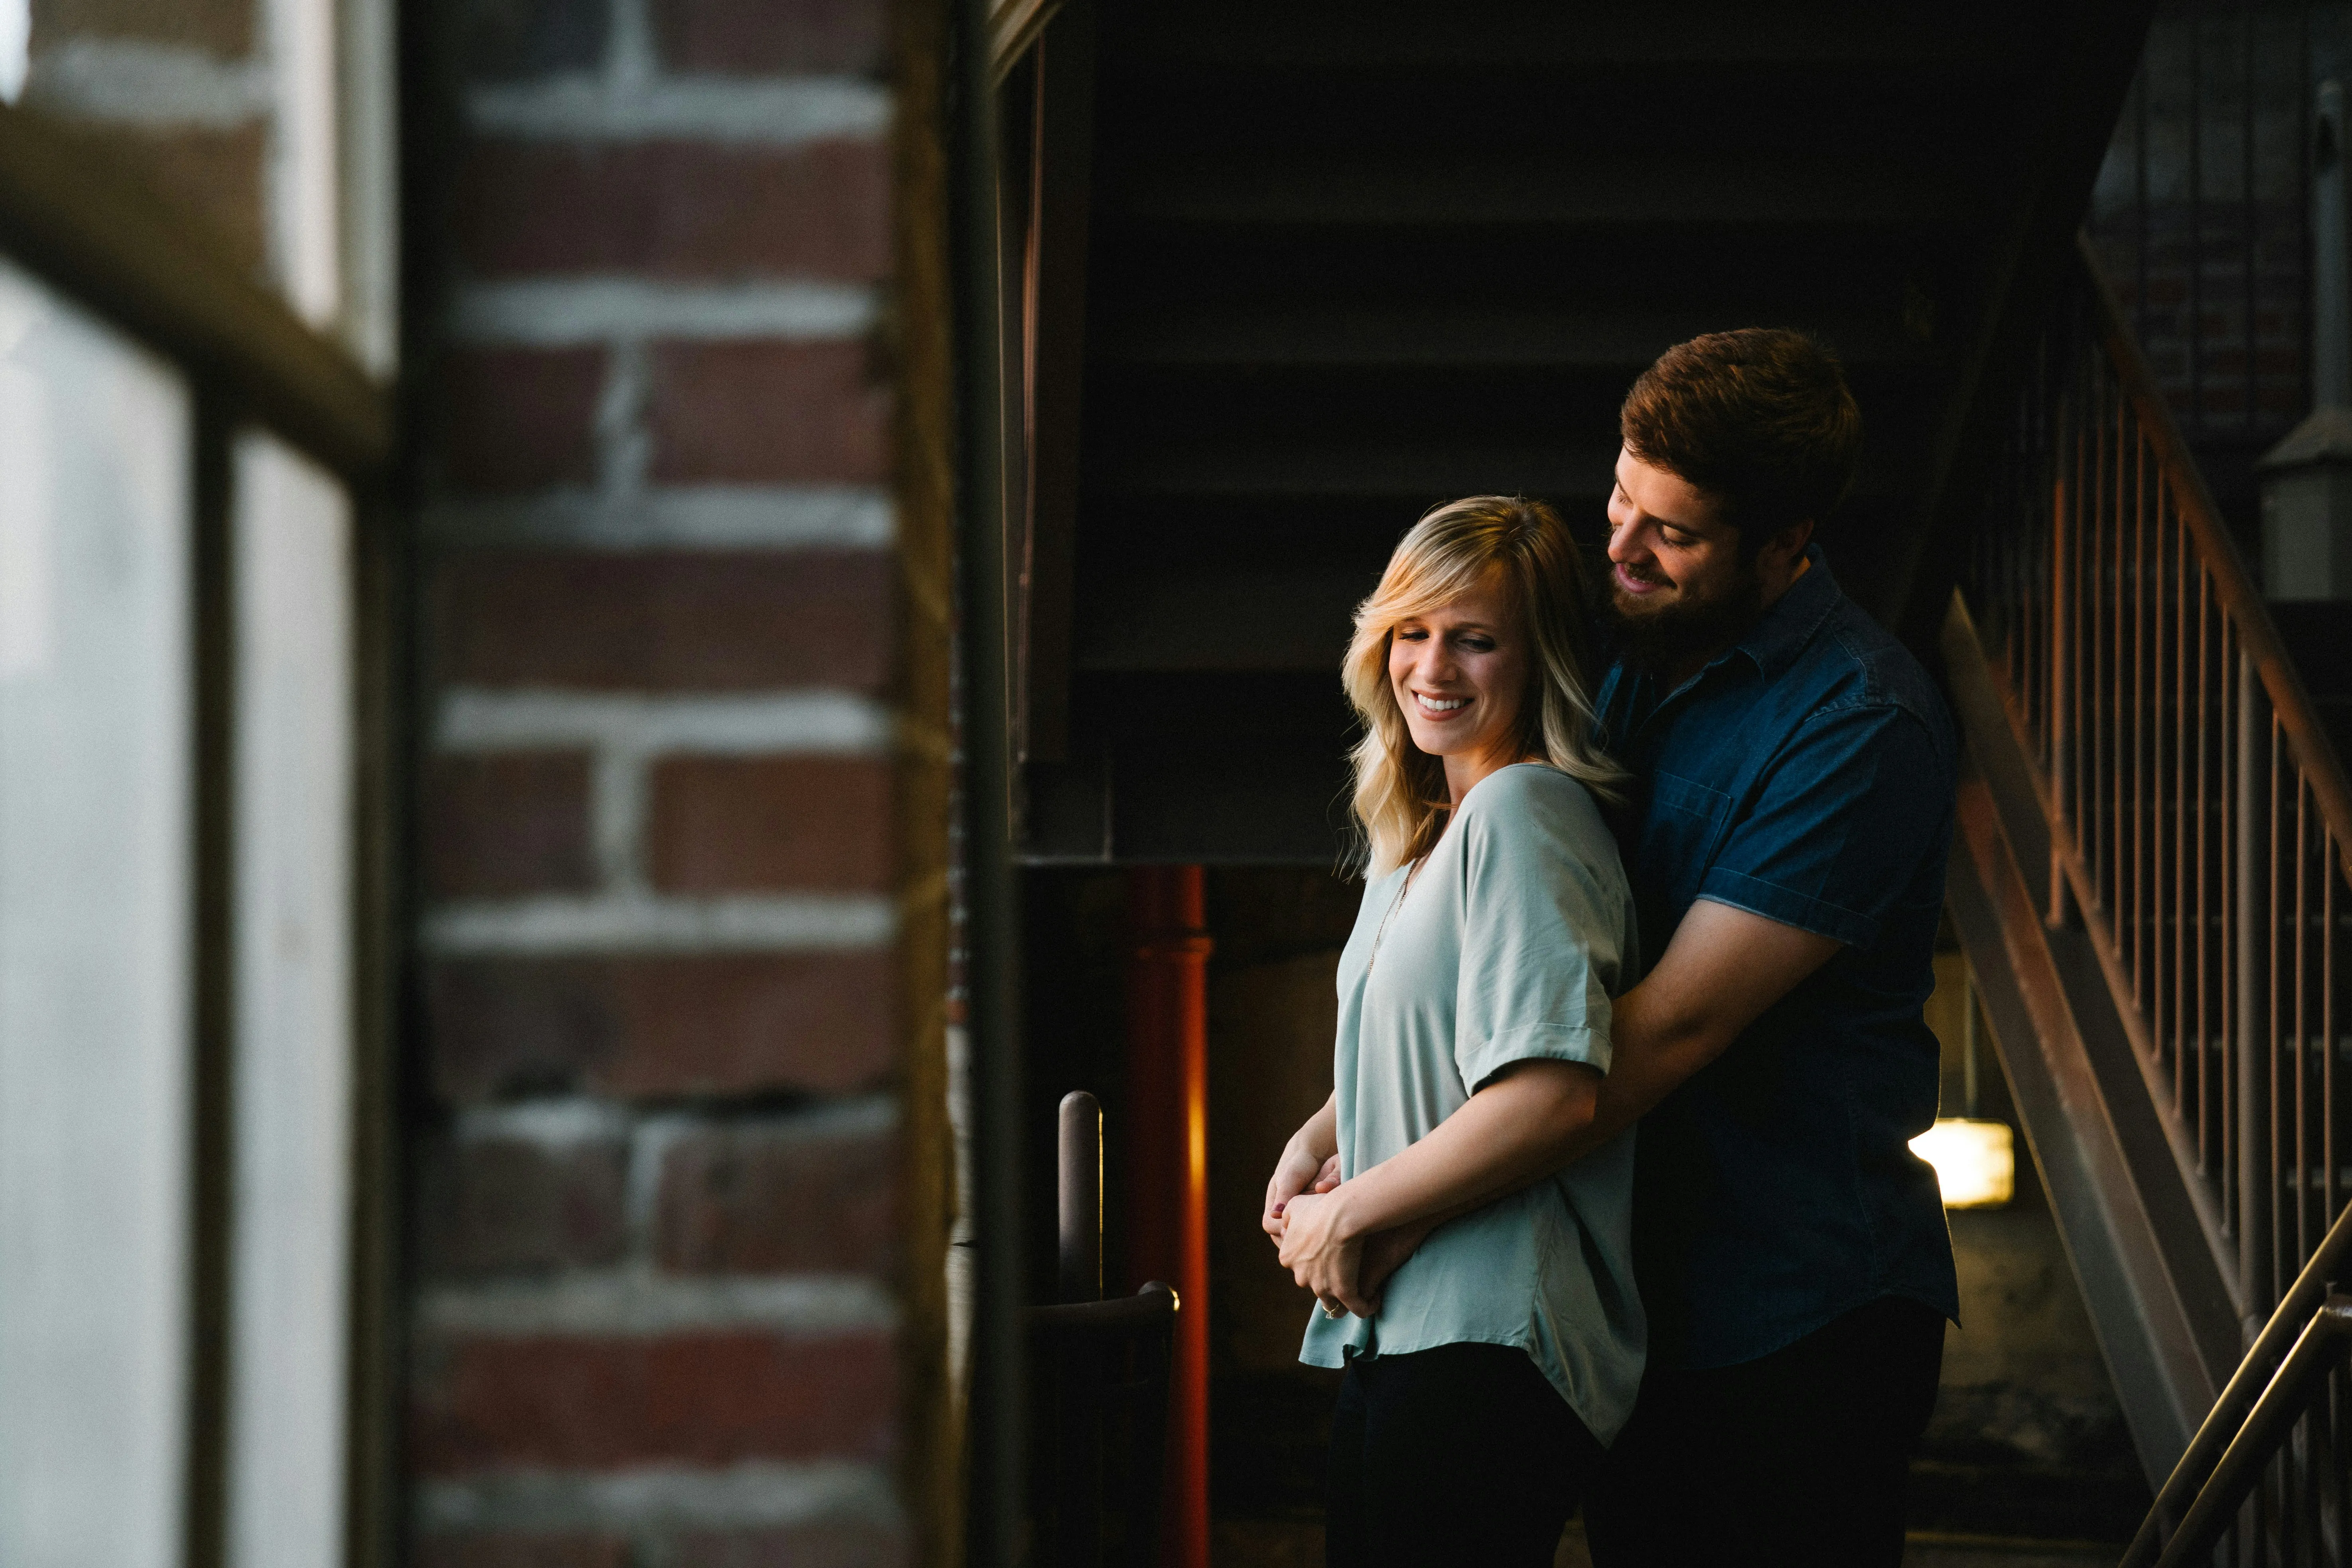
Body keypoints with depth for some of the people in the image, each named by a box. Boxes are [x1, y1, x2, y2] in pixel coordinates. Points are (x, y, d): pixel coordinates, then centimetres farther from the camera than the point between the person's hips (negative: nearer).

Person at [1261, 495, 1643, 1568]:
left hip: (1487, 1347, -10)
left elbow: (1549, 1095, -23)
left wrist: (1346, 1214, -13)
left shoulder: (1519, 813, -13)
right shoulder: (1425, 833, 17)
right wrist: (1317, 1141, 11)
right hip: (1400, 1334, 10)